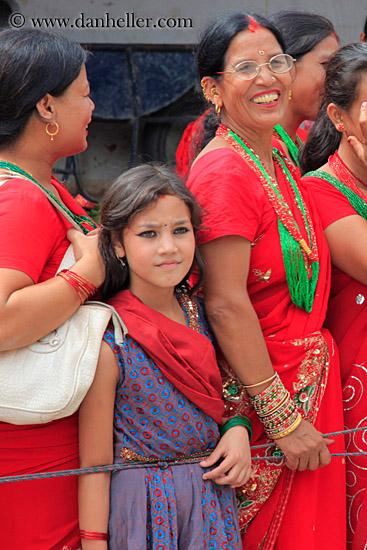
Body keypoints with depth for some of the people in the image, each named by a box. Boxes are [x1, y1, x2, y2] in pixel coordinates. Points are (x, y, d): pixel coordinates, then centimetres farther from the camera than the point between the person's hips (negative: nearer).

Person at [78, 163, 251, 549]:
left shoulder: (198, 313, -1)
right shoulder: (108, 344, -19)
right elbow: (94, 468, -15)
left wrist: (237, 428, -5)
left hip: (214, 500, 6)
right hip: (146, 511, -5)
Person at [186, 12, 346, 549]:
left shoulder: (279, 159, 9)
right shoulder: (225, 171, -19)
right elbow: (226, 306, -23)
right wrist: (284, 420, -22)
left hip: (310, 376, 9)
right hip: (259, 388, -8)